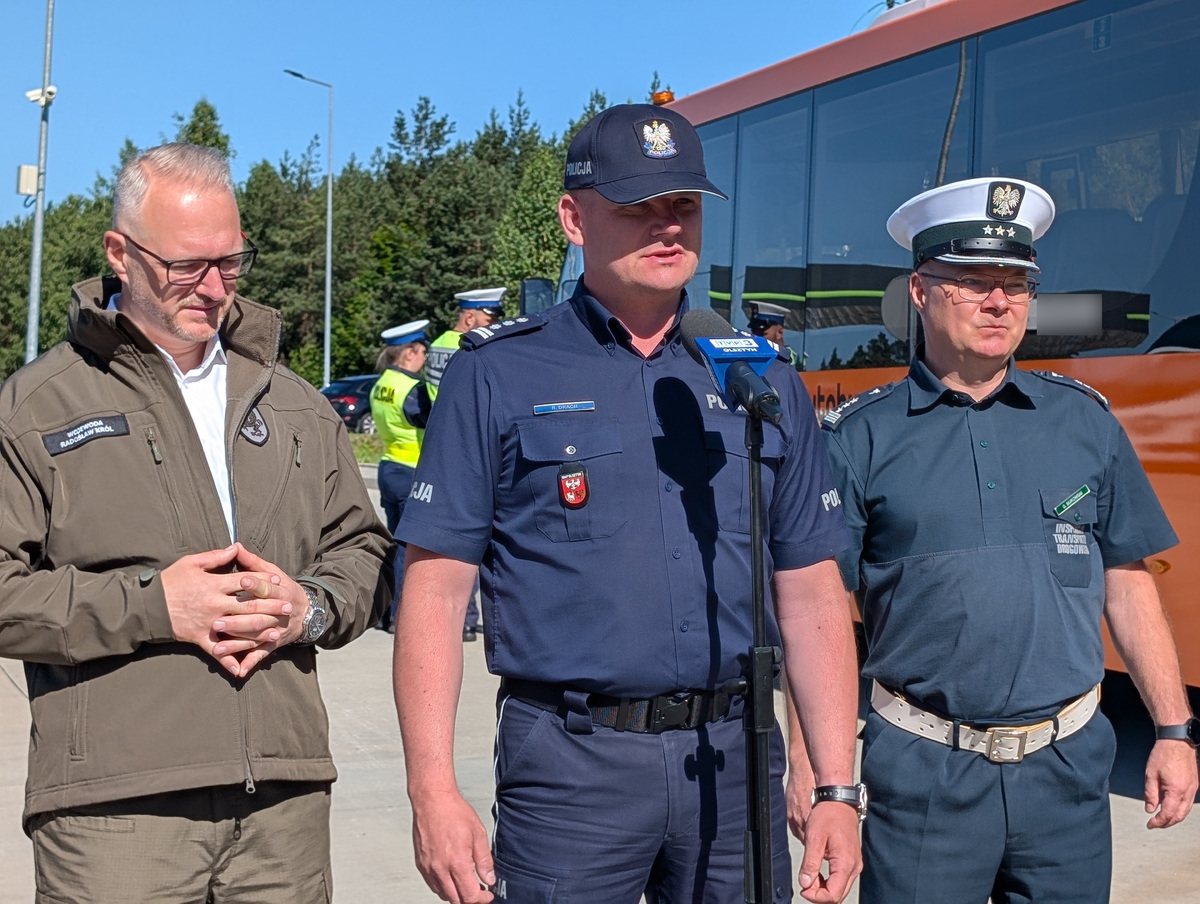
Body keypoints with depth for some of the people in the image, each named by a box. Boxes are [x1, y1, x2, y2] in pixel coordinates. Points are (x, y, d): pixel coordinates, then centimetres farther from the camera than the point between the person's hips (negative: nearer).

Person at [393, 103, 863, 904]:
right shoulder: (498, 377, -2)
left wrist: (837, 788, 4)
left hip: (733, 757, 4)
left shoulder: (763, 380, 8)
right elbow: (436, 591, -4)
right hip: (570, 767, -3)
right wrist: (433, 790, -12)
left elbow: (812, 598, 9)